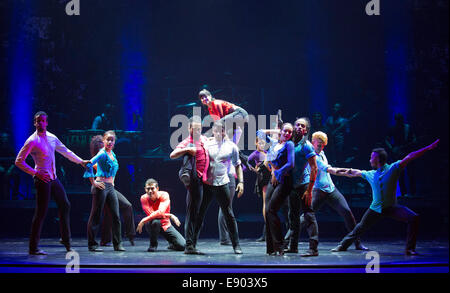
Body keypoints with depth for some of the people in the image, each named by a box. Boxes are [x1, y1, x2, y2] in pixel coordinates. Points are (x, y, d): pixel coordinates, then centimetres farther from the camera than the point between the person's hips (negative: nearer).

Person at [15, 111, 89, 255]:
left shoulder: (52, 138, 10)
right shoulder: (32, 141, -11)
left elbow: (65, 151, 25)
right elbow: (19, 161, -11)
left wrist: (80, 161, 28)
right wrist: (35, 173, -16)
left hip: (53, 178, 8)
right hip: (42, 179, -8)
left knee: (65, 205, 11)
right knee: (41, 212, -7)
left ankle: (66, 239, 24)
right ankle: (33, 248, -1)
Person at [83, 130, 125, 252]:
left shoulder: (113, 154, 15)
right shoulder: (102, 153, -10)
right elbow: (89, 164, -22)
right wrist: (93, 182, -18)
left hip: (110, 187, 8)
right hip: (101, 186, -8)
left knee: (116, 216, 2)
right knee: (96, 215, 0)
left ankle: (117, 244, 7)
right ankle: (92, 244, 7)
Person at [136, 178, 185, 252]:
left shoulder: (164, 195, -17)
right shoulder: (144, 198, -15)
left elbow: (160, 212, -32)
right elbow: (151, 214, -24)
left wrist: (143, 221, -37)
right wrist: (170, 216, -29)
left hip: (166, 225, 1)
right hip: (153, 225, -1)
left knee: (182, 246, -14)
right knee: (155, 221, -39)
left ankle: (171, 243, 25)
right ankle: (153, 244, -10)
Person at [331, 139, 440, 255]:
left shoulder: (393, 168, -7)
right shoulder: (370, 174, 6)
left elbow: (409, 157, -16)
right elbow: (355, 173, 22)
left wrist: (428, 148, -21)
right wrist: (340, 172, 30)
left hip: (391, 207, -3)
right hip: (376, 209, 3)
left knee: (413, 218, -24)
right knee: (360, 228, 10)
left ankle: (409, 249, -17)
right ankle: (342, 245, 31)